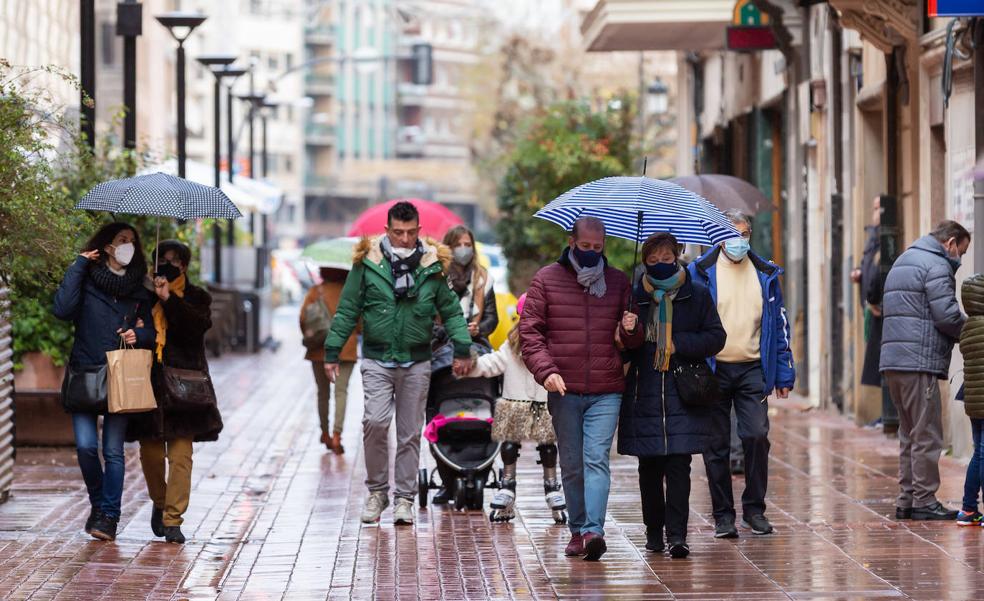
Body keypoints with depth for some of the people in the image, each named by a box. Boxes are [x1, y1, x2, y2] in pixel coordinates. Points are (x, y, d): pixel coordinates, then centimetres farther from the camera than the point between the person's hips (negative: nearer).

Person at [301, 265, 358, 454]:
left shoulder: (316, 291, -1)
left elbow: (303, 317, -7)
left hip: (320, 349, 1)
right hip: (346, 349, -1)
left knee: (323, 392, 14)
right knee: (341, 391, -5)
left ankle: (325, 433, 22)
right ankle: (337, 434, -20)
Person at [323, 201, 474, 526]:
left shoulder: (432, 266, 5)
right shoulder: (367, 263, 0)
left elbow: (451, 310, 12)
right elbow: (347, 310, 5)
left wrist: (462, 349, 3)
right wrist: (332, 352, 3)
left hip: (416, 361, 2)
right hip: (377, 359, -2)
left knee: (410, 432, 4)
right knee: (376, 421, -16)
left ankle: (404, 498, 13)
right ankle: (376, 490, 1)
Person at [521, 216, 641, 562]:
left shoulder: (617, 281, 11)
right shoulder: (546, 280, 5)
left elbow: (632, 339, 19)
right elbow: (529, 331, 1)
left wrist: (631, 329, -7)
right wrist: (545, 370, -14)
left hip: (606, 392, 0)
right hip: (563, 390, 0)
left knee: (596, 459, -12)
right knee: (572, 465, 6)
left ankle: (593, 531, -21)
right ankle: (578, 530, 17)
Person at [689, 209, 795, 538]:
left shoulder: (765, 275, 11)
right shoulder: (701, 273, 1)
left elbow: (779, 325, 14)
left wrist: (784, 373, 8)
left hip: (752, 369, 2)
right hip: (713, 371, -1)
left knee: (757, 435, -10)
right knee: (716, 444, 2)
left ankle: (754, 508, 5)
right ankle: (723, 514, 12)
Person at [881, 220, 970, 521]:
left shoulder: (902, 261, 23)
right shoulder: (936, 265, -8)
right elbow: (947, 315, -16)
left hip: (893, 360, 9)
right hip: (920, 361, -9)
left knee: (909, 433, 14)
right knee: (927, 434, -4)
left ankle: (907, 500, 14)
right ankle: (924, 501, -3)